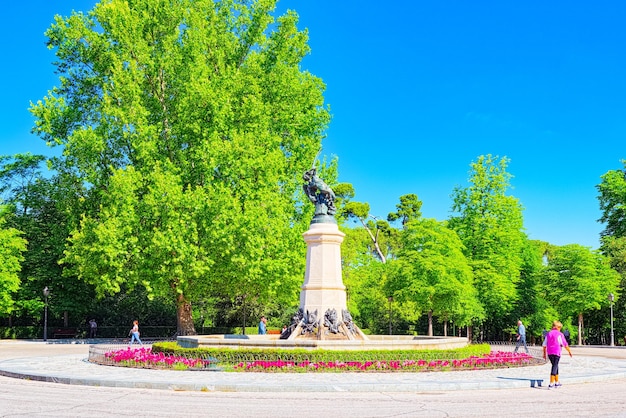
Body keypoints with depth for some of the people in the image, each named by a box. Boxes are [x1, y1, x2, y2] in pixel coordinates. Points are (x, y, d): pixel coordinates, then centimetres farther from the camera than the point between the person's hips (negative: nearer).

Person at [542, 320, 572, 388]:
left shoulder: (548, 334, 11)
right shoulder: (559, 334, -4)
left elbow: (544, 345, 11)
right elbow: (565, 344, -2)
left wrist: (544, 353, 18)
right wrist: (569, 351, 9)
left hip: (549, 353, 5)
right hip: (556, 352, -5)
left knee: (555, 366, 19)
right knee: (555, 367, -4)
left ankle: (557, 383, 27)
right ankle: (551, 384, -11)